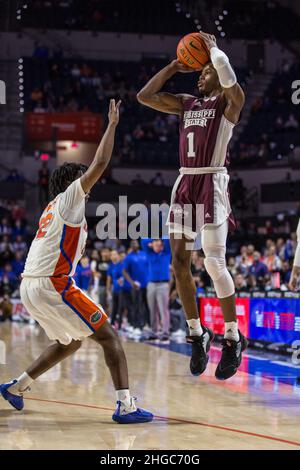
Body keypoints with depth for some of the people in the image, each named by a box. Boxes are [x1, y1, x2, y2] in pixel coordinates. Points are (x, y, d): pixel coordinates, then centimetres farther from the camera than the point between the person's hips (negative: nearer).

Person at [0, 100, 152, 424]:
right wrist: (112, 124, -3)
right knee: (108, 336, -6)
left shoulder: (54, 209, 23)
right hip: (52, 285, -9)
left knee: (70, 342, 25)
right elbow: (100, 164, -10)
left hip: (30, 286, 9)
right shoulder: (67, 199, -2)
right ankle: (125, 405, -15)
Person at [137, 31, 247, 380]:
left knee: (214, 264, -12)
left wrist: (212, 47, -3)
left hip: (212, 184, -7)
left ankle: (233, 338, 1)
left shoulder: (229, 100, 1)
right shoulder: (186, 103, 18)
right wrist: (174, 67, 16)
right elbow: (144, 96, 17)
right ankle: (197, 334, 17)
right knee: (179, 262, 4)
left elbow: (229, 77, -21)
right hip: (184, 184, 7)